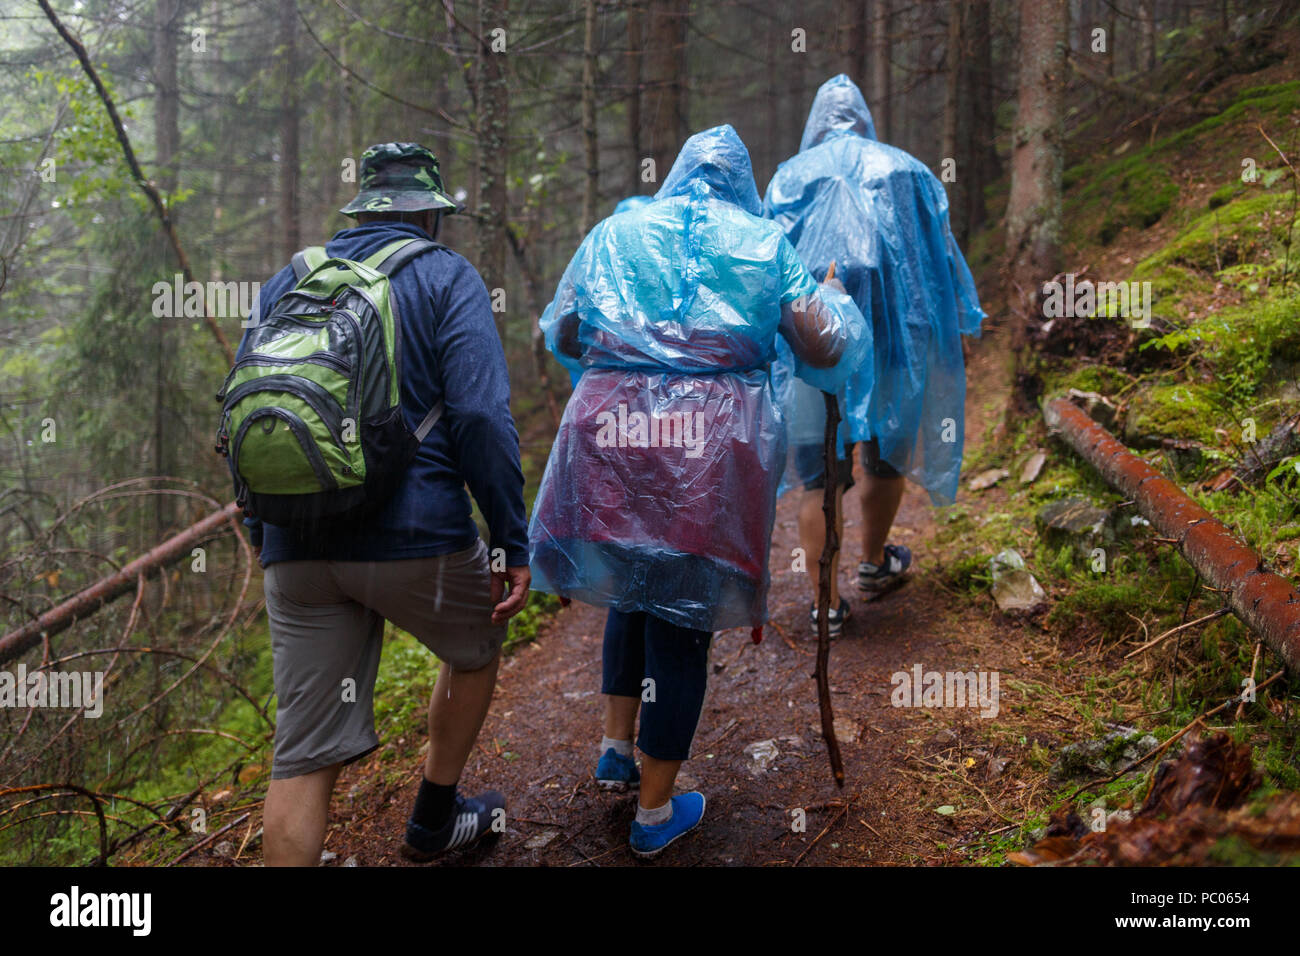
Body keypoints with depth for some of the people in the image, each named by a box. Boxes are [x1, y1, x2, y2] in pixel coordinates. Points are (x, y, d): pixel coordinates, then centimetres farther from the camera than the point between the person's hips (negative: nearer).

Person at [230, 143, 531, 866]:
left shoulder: (286, 283, 15)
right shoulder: (446, 277, 1)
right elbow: (481, 417, -12)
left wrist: (263, 535, 22)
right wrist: (514, 544, -7)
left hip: (297, 548, 4)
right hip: (415, 535, -4)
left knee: (304, 754, 8)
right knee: (477, 644, 27)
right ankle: (435, 820, 39)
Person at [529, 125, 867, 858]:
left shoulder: (615, 233, 15)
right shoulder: (764, 243, 10)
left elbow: (562, 336, 16)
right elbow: (823, 351, 7)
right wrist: (838, 303, 28)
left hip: (614, 429, 2)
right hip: (717, 445, -2)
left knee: (634, 587, 27)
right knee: (684, 618, 7)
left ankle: (617, 748, 29)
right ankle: (657, 811, 18)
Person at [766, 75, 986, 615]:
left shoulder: (791, 176, 8)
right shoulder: (906, 172, 10)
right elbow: (940, 256, 9)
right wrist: (958, 330, 14)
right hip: (890, 328, 1)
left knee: (820, 465, 4)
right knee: (885, 450, 20)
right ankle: (874, 564, 36)